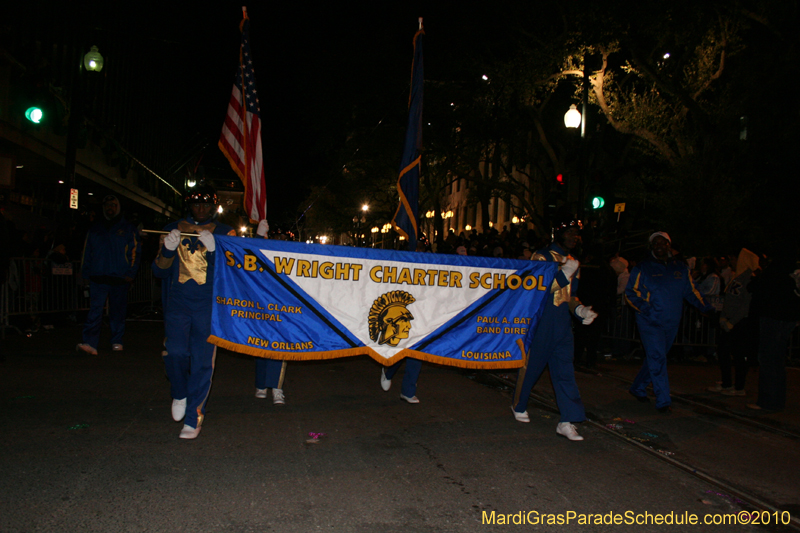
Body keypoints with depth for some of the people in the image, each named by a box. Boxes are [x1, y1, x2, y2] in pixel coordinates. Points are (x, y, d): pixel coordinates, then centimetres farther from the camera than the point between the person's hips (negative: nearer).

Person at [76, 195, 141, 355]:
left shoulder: (127, 229, 10)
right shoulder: (95, 229, 17)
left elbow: (135, 252, 5)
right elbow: (87, 252, 19)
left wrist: (130, 273, -4)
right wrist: (84, 273, 11)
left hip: (119, 278, -1)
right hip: (97, 277, 1)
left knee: (118, 311, 5)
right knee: (95, 311, -10)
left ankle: (117, 342, 16)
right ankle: (90, 343, -16)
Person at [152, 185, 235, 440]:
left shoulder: (225, 233, 9)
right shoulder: (173, 230, 14)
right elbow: (159, 271, 12)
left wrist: (213, 250, -16)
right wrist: (168, 249, -8)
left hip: (209, 305, -1)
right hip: (177, 303, 1)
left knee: (202, 361, -4)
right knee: (175, 352, -10)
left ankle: (193, 417, 8)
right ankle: (180, 395, 21)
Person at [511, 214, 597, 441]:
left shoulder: (573, 263, 16)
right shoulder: (541, 257, -5)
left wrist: (580, 309, 0)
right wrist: (565, 273, -16)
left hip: (562, 325, 6)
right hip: (540, 322, -6)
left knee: (565, 370, -1)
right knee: (531, 365, 6)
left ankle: (567, 421, 0)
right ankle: (519, 406, 28)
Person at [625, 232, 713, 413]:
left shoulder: (681, 268, 10)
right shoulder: (642, 268, -1)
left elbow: (691, 291, 15)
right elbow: (630, 292, -2)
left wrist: (706, 307, 2)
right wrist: (644, 307, -18)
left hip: (672, 322, 5)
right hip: (650, 322, -4)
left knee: (654, 358, 13)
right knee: (657, 359, -11)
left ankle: (638, 388, 31)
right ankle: (663, 401, -7)